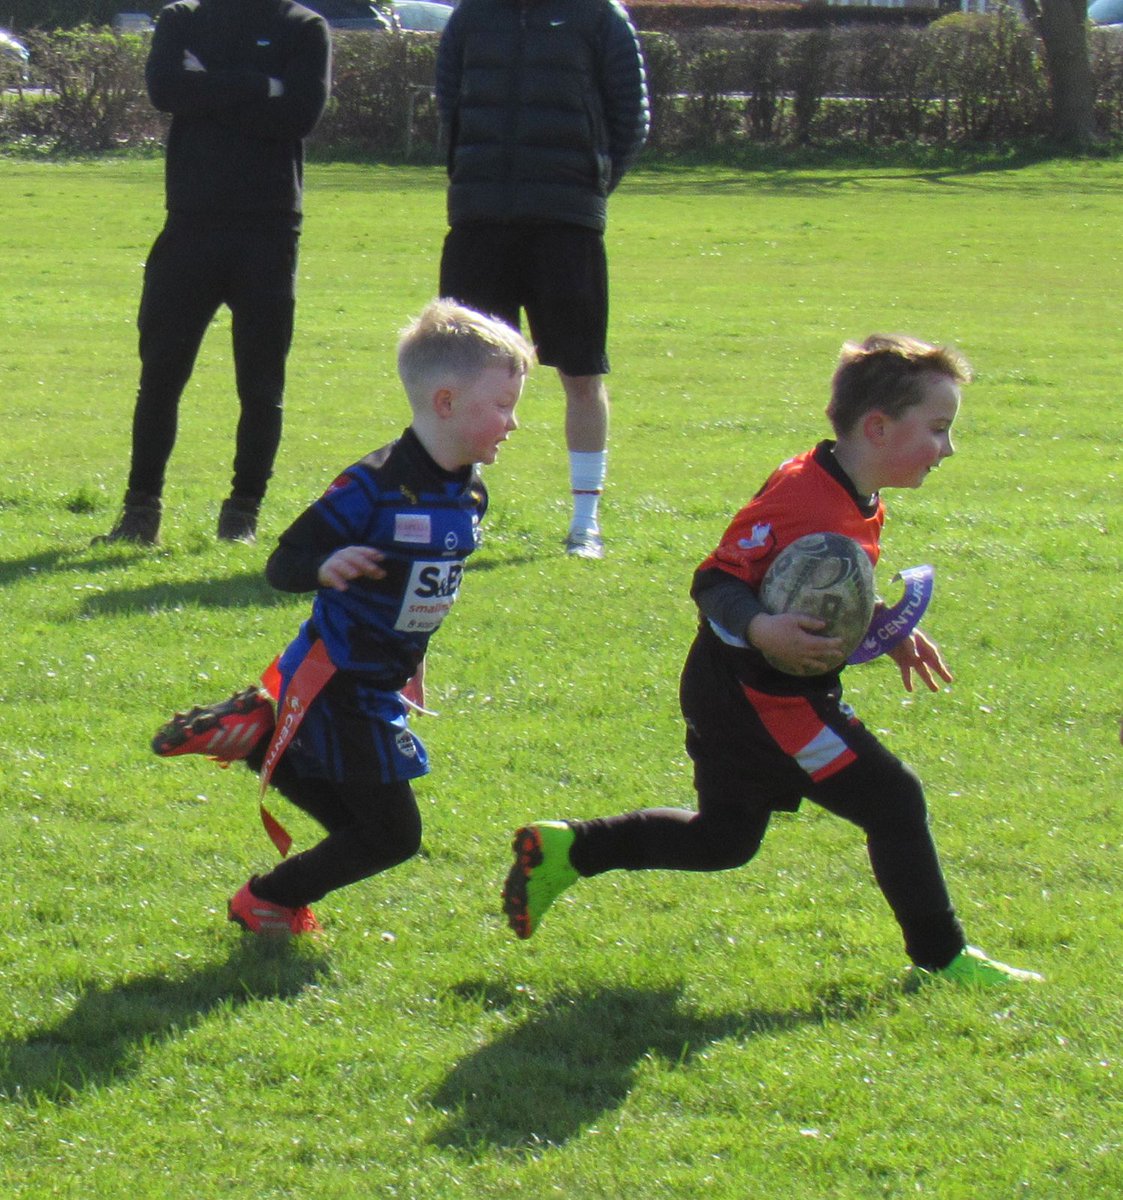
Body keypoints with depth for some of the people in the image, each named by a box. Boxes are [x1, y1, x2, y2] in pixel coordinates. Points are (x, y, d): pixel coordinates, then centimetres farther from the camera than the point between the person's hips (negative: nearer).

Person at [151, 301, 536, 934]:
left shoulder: (470, 495, 1)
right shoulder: (375, 486, -24)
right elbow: (282, 564, -22)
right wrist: (325, 567, -43)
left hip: (382, 685, 8)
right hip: (336, 684, -8)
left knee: (355, 821, 16)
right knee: (392, 835, -4)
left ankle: (257, 734, 24)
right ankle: (267, 903, 17)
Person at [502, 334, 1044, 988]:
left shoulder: (861, 505, 7)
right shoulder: (800, 497, -25)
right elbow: (717, 581, -25)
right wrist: (761, 629, -41)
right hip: (755, 695, -10)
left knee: (722, 841, 21)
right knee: (893, 800, -6)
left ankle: (564, 850, 27)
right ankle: (942, 959, 5)